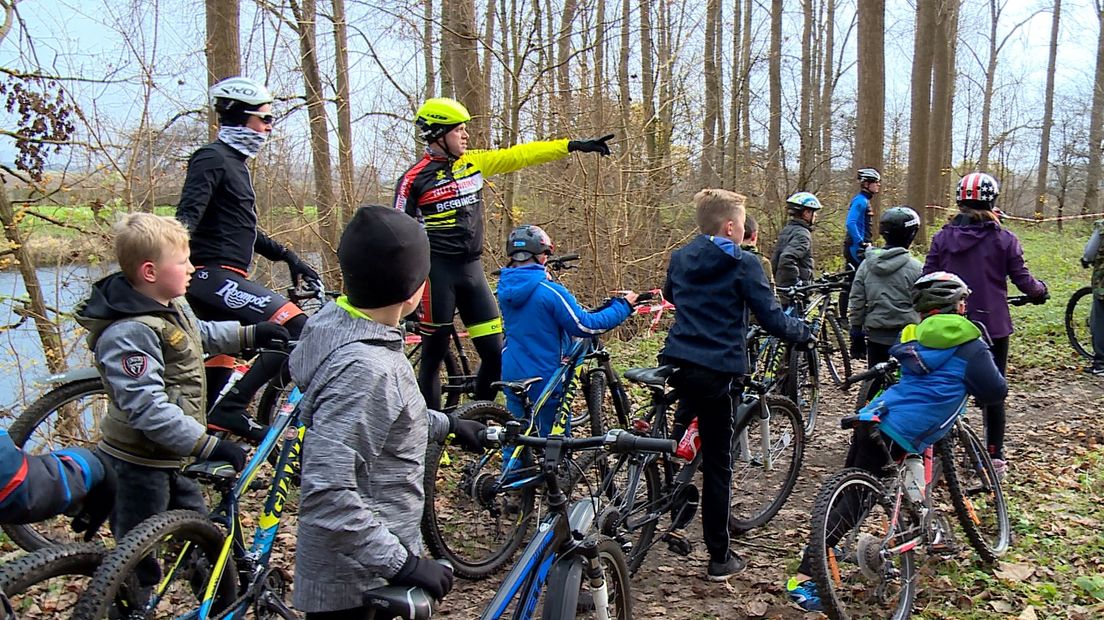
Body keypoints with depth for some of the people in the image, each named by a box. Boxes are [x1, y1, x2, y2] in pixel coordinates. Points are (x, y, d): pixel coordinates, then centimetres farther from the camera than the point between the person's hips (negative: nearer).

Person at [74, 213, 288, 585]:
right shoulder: (129, 332, -28)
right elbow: (147, 408, -33)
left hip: (169, 459, 10)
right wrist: (208, 446, -34)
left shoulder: (172, 305, 3)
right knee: (139, 567, 3)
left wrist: (249, 335, 18)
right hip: (138, 464, -10)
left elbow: (199, 334, 26)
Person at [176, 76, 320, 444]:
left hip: (221, 277, 11)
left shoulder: (234, 162, 22)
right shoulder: (214, 158, -8)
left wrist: (289, 257, 28)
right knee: (295, 328, -19)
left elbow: (244, 232, 29)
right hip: (214, 275, -11)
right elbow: (187, 217, -21)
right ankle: (232, 410, -17)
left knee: (216, 374, 14)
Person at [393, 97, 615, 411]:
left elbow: (519, 155, 7)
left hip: (472, 269, 6)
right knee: (433, 355, 3)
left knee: (495, 353, 3)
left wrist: (572, 145, 3)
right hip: (437, 272, -5)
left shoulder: (473, 162, 9)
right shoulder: (415, 179, -6)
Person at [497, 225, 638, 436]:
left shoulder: (505, 288, 0)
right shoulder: (549, 291, -20)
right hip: (545, 383, -6)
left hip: (512, 379, 6)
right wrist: (622, 306, -6)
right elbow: (586, 326, -17)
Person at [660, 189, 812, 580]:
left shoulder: (681, 257, 10)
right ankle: (720, 558, 13)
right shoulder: (743, 264, -8)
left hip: (676, 361, 5)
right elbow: (772, 320, -10)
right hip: (718, 371, -5)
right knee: (717, 464, 4)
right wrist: (805, 332, 8)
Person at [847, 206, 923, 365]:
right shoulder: (915, 267, -10)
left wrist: (857, 336, 11)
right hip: (906, 336, -4)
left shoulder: (866, 265, 2)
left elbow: (856, 302, 4)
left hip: (876, 336, 4)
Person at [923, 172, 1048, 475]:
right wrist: (1041, 290, 16)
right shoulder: (1004, 239, -8)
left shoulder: (942, 237, -3)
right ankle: (995, 456, 17)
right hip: (993, 325, -1)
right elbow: (1024, 282, -5)